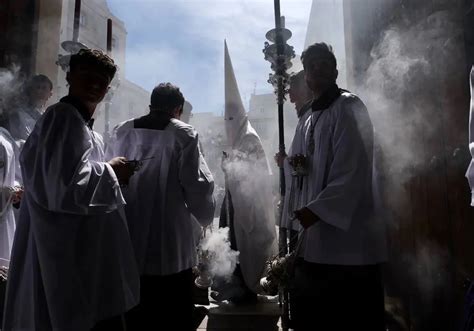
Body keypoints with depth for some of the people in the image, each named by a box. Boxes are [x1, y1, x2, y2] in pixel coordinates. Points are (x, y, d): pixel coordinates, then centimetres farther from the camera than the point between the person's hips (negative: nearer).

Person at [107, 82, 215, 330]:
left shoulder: (121, 132, 5)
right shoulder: (183, 134, -9)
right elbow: (197, 184, -10)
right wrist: (205, 217, 8)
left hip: (130, 245, 5)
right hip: (171, 247, -4)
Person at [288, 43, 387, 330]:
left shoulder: (349, 107, -8)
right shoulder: (312, 117, 17)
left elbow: (353, 169, -18)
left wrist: (317, 210, -21)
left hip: (350, 237, -8)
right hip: (319, 233, 8)